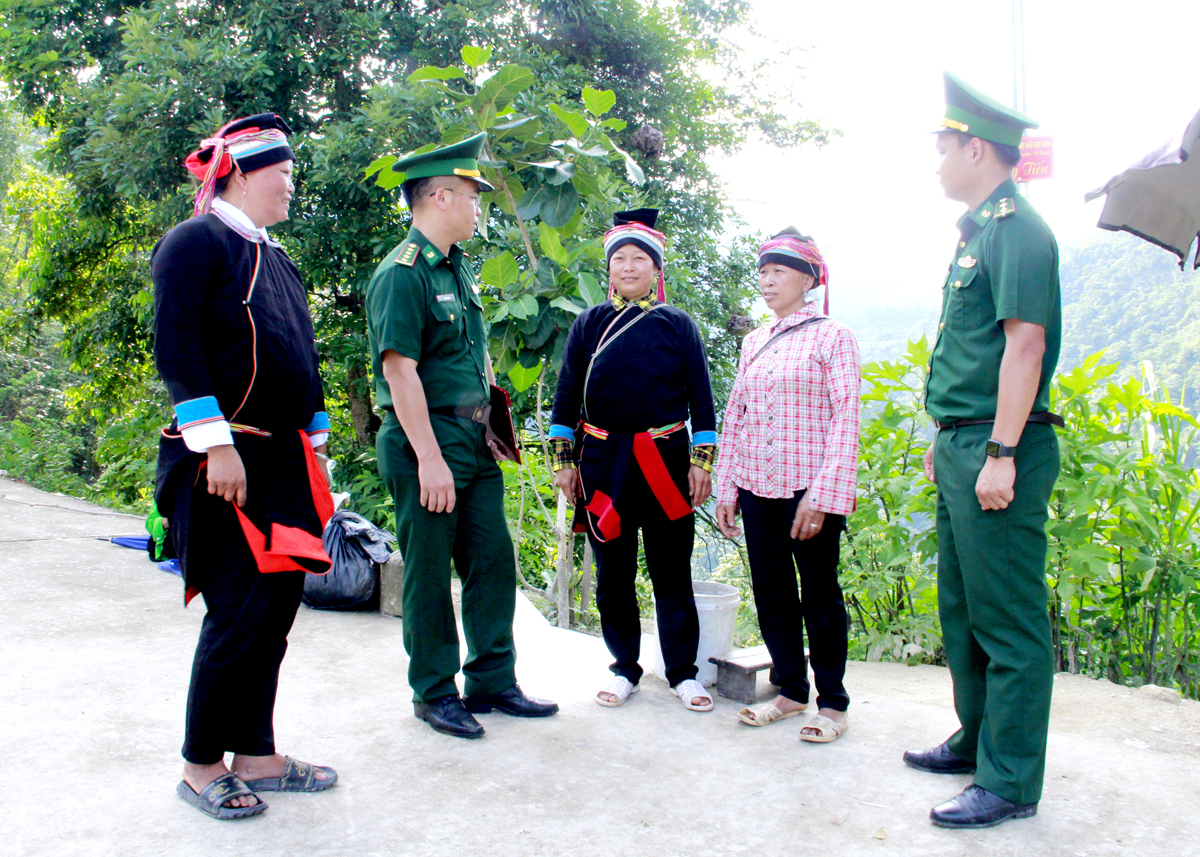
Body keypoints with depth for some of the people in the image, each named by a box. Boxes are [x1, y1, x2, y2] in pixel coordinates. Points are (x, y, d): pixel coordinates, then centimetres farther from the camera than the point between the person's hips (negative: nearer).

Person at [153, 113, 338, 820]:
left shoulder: (277, 260, 20)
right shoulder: (195, 242, -5)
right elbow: (177, 348, -14)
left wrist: (314, 450, 19)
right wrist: (217, 444, -20)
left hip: (284, 464, 8)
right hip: (225, 463, -8)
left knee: (278, 607, 9)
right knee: (241, 611, -7)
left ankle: (256, 754, 21)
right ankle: (202, 766, 10)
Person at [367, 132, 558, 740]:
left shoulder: (459, 268, 14)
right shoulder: (402, 274, -14)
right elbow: (400, 370, -19)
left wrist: (490, 425, 16)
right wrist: (430, 458, -22)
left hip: (473, 440, 9)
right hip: (424, 442, -8)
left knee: (494, 560, 12)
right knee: (429, 574, 3)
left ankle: (493, 680, 25)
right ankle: (434, 694, 18)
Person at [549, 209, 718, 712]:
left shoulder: (678, 325, 5)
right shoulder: (589, 324, 7)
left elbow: (700, 395, 4)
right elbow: (567, 392, 8)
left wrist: (702, 462, -2)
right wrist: (563, 459, 3)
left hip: (665, 461, -1)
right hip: (603, 462, 1)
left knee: (672, 572, 3)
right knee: (613, 572, 7)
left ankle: (682, 672, 15)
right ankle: (624, 668, 21)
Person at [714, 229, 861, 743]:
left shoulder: (832, 337, -3)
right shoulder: (753, 343, 13)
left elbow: (845, 418, -9)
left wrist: (821, 496, -17)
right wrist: (726, 489, 10)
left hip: (810, 489, -5)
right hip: (758, 488, 5)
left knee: (820, 595, 3)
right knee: (772, 594, 10)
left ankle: (832, 702, 16)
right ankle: (791, 689, 25)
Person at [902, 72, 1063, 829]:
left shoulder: (1016, 230, -12)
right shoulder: (978, 230, 18)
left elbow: (1026, 343, -20)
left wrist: (1001, 453, -24)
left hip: (996, 452, -10)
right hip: (962, 448, 10)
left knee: (1008, 621, -3)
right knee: (963, 609, 18)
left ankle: (1011, 783, 7)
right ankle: (978, 741, 33)